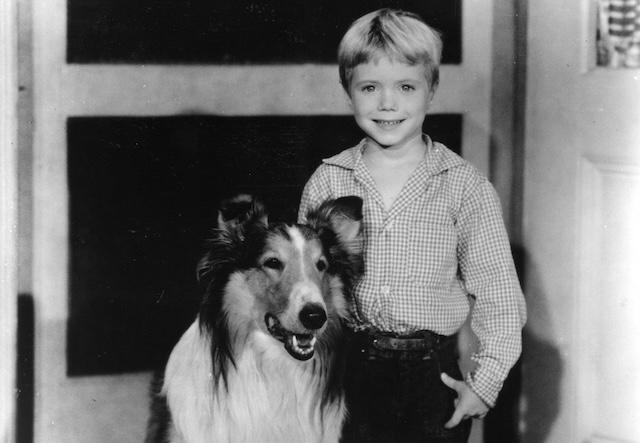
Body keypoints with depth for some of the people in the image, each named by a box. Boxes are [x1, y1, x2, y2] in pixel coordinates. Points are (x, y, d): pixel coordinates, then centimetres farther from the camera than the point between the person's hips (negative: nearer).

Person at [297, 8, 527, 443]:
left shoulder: (465, 187, -5)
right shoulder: (326, 183, 1)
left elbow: (498, 297, -3)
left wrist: (485, 382, -9)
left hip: (432, 376, -1)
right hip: (347, 372, 1)